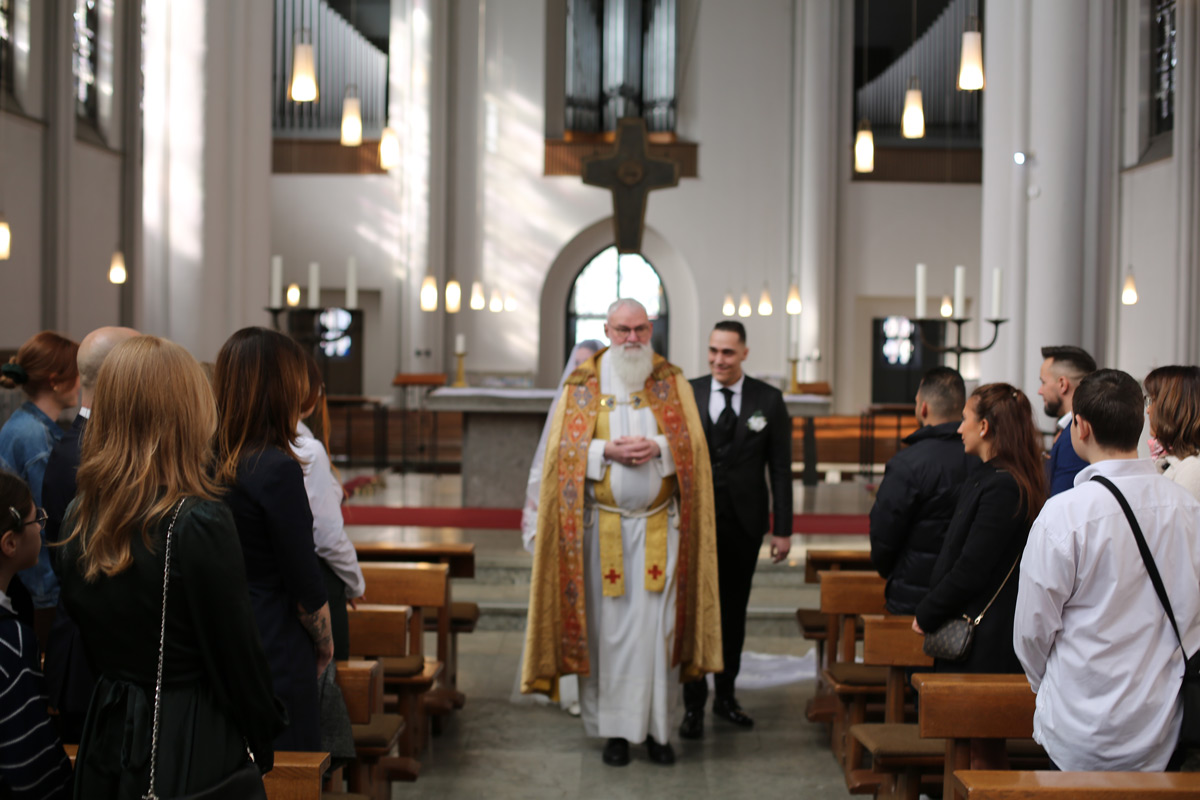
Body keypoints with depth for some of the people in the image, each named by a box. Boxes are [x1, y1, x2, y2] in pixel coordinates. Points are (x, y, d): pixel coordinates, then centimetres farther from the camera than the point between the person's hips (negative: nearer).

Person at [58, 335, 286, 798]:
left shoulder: (78, 518, -2)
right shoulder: (200, 522, -21)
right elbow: (238, 654, -14)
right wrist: (262, 741, 1)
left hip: (106, 742, 6)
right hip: (192, 750, -6)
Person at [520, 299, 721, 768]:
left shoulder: (672, 383, 8)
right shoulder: (582, 386, 6)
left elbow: (692, 442, 2)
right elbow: (563, 448, 1)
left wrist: (656, 447, -15)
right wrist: (607, 451, -15)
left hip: (659, 527, 1)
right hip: (603, 526, 0)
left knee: (658, 625, -1)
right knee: (609, 627, 1)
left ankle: (657, 727, 8)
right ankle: (615, 729, 9)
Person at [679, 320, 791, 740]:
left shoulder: (769, 400, 1)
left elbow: (780, 467, 2)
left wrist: (782, 528, -2)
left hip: (744, 523, 1)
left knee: (734, 613, 11)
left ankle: (725, 696, 25)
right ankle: (694, 704, 8)